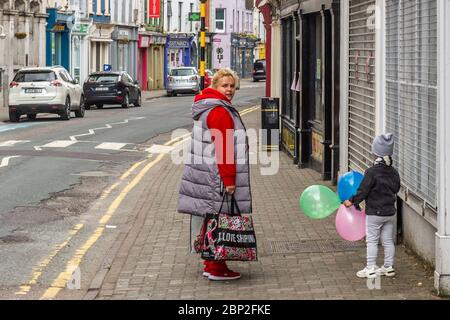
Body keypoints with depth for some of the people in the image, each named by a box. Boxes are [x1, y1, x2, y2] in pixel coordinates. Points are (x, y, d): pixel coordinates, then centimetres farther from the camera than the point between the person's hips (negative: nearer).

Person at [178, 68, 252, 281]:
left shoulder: (206, 109, 18)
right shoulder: (220, 112, -16)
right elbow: (224, 148, -20)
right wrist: (229, 179, -20)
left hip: (205, 174, 11)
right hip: (217, 179, -11)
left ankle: (211, 264, 23)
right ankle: (216, 269, -1)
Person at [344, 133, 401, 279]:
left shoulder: (372, 172, -19)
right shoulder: (394, 172, 1)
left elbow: (363, 191, -16)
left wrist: (352, 201, -2)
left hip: (374, 213, -6)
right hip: (390, 212, 6)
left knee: (372, 240, 3)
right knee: (388, 240, 14)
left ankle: (370, 269, 5)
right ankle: (388, 267, 20)